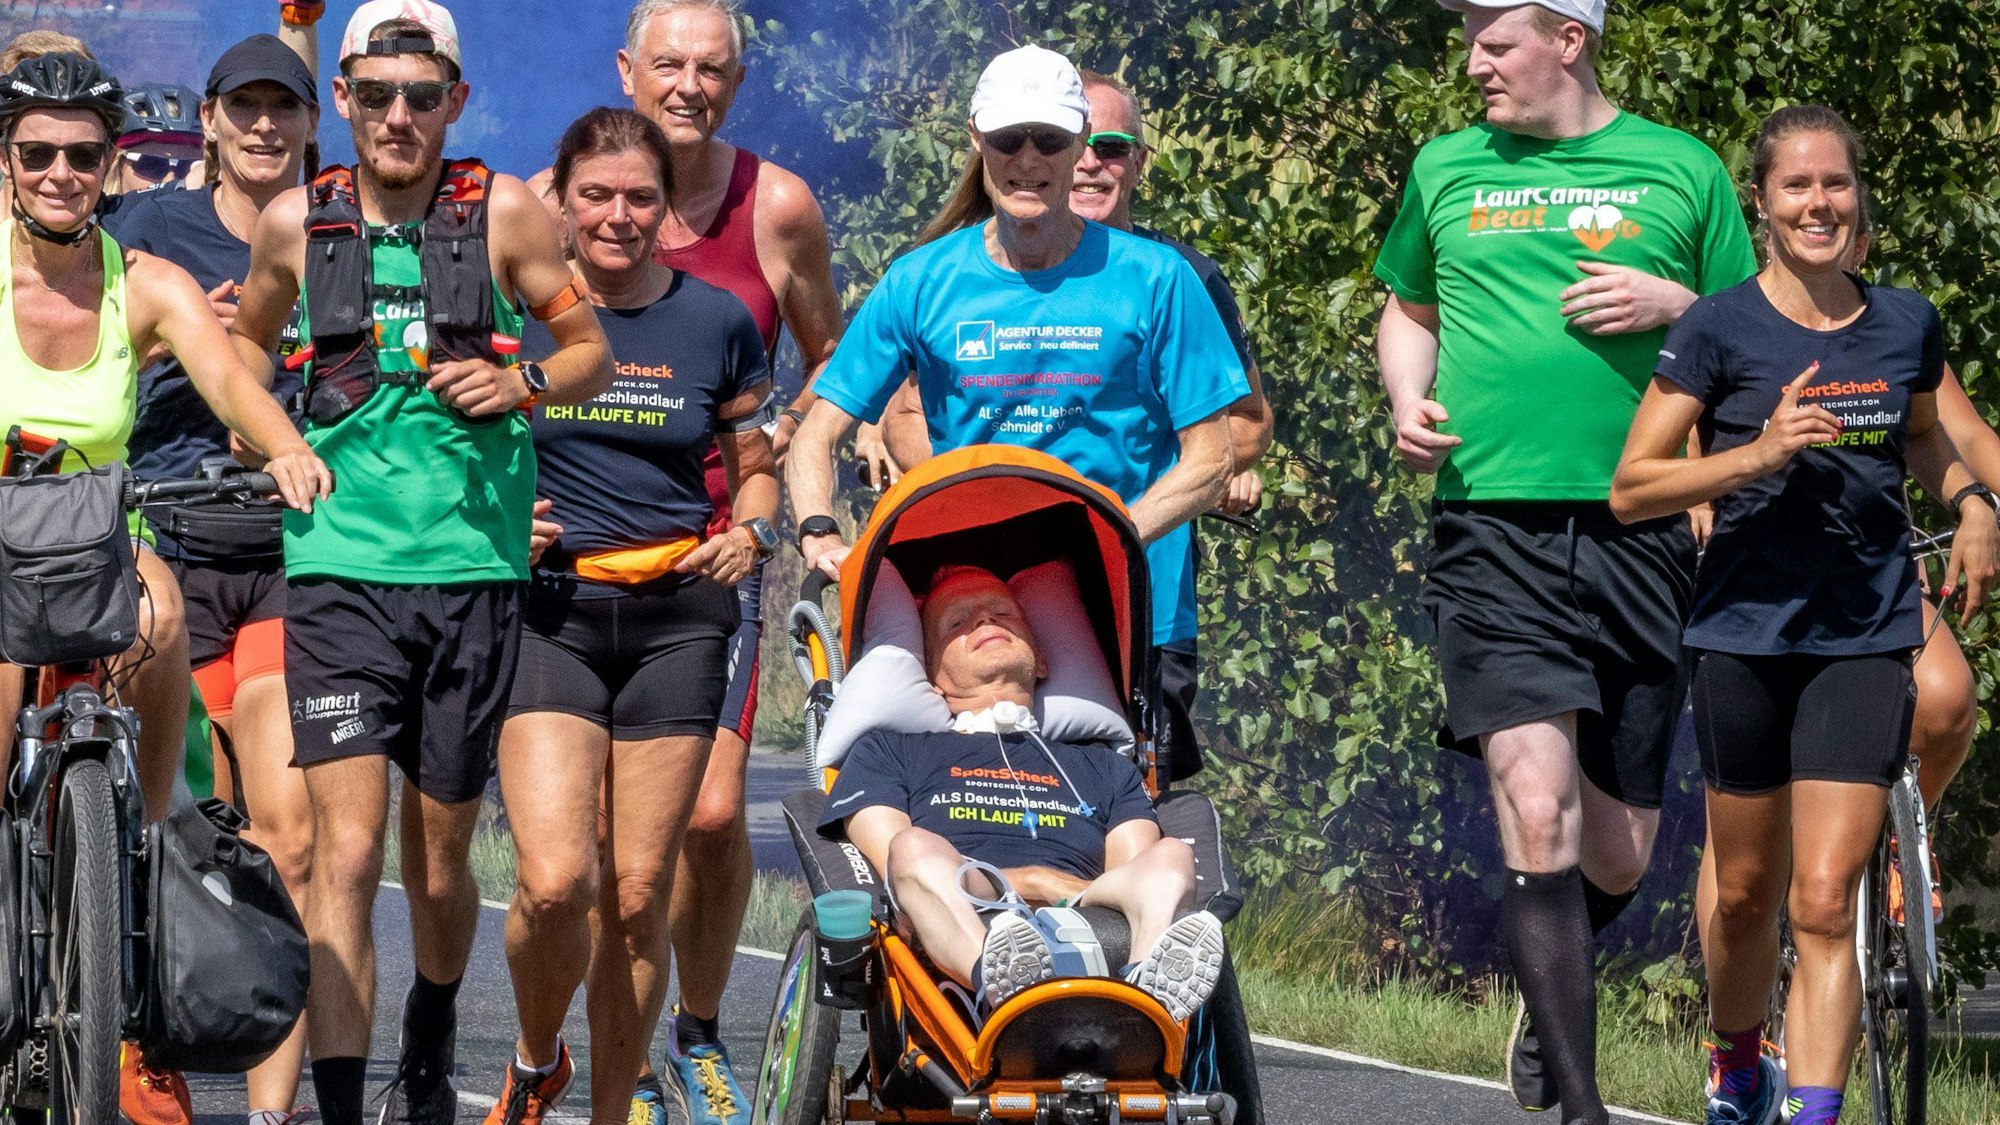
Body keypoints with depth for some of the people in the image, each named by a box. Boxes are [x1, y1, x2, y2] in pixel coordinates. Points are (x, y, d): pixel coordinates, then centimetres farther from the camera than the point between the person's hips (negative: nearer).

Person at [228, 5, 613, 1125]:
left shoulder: (504, 213, 0)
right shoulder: (297, 223, 4)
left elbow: (595, 355, 7)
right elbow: (250, 344, 22)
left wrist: (520, 380, -12)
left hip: (473, 566, 0)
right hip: (341, 563, 0)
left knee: (439, 867, 11)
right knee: (348, 850, -14)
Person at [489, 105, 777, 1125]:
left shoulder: (716, 322, 6)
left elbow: (755, 467, 17)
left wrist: (752, 533, -4)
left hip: (676, 617, 1)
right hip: (550, 608, -1)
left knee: (638, 894, 1)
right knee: (555, 881, -17)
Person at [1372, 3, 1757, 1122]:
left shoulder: (1684, 171, 8)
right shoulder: (1447, 169, 12)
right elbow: (1409, 311, 26)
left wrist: (1674, 304, -7)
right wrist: (1408, 401, 5)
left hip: (1642, 535, 1)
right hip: (1495, 529, -1)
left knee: (1619, 856, 8)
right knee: (1538, 816, -17)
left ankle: (1549, 997, 40)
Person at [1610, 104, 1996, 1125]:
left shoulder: (1906, 324, 4)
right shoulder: (1721, 328, -6)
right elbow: (1631, 488, -8)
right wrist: (1761, 453, -20)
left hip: (1865, 637, 1)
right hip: (1747, 630, -1)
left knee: (1824, 901, -10)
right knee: (1746, 888, 14)